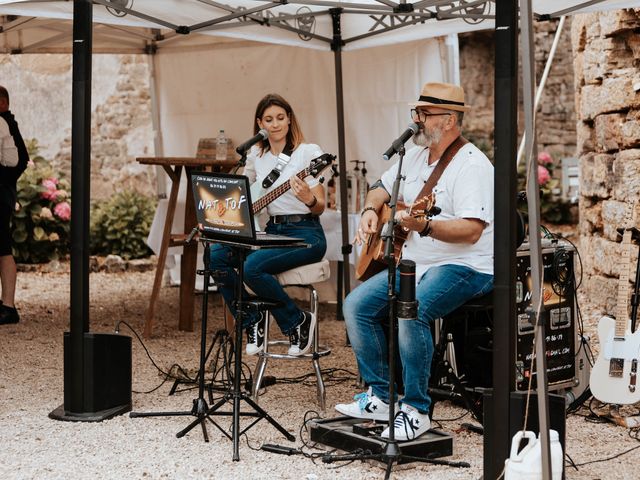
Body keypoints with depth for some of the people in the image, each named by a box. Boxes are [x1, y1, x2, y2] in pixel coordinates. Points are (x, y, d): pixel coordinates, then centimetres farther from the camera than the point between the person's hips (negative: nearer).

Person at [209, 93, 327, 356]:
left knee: (253, 266, -30)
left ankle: (299, 321, -8)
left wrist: (309, 199, -32)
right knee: (216, 255, -16)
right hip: (273, 231, 6)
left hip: (305, 234, -6)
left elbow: (320, 207, -9)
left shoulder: (308, 152, -6)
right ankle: (250, 320, 0)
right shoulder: (256, 155, 11)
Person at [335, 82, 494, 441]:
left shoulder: (472, 166, -15)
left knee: (411, 311, -33)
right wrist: (371, 211, 6)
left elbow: (471, 231, -25)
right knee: (357, 305, -4)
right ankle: (381, 396, 5)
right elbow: (382, 188, 28)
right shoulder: (415, 156, 13)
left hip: (464, 267, -9)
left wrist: (425, 227, -39)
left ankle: (416, 410, -20)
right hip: (413, 263, 9)